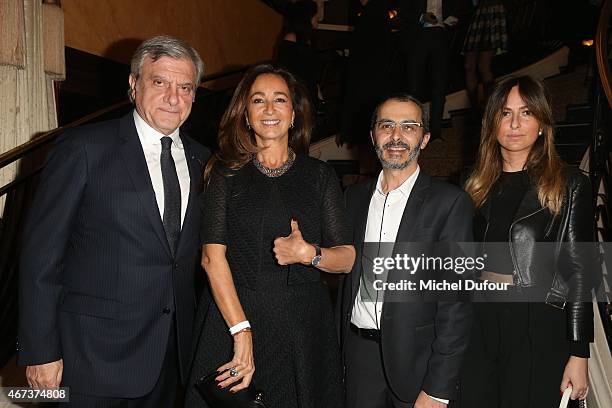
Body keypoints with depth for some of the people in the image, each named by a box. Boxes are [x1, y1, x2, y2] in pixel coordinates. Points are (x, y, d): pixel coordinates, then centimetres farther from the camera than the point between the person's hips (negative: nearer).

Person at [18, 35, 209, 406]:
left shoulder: (201, 160, 6)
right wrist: (40, 352, -11)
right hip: (97, 353, -4)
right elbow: (41, 253, -10)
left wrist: (198, 331, 10)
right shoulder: (84, 148, -9)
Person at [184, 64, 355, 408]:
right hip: (233, 317, -1)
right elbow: (213, 257, -7)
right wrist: (242, 331, -16)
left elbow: (347, 258, 5)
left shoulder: (320, 175, 6)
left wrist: (310, 253, -16)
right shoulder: (226, 174, 2)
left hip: (304, 326, 1)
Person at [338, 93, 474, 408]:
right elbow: (347, 278, 9)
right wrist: (341, 352, 6)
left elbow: (456, 299, -12)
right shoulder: (354, 197, 5)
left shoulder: (449, 201, -10)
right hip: (358, 352, 4)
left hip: (415, 359, -4)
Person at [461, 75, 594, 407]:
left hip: (539, 328, -3)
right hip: (478, 322, 4)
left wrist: (579, 353, -8)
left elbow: (579, 271, -5)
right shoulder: (477, 184, 8)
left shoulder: (569, 186, -3)